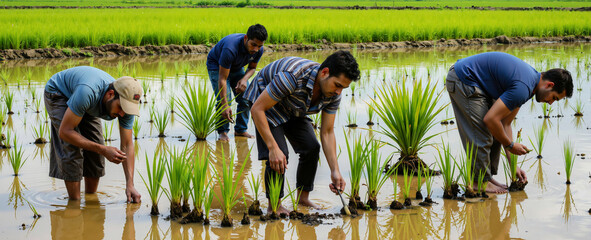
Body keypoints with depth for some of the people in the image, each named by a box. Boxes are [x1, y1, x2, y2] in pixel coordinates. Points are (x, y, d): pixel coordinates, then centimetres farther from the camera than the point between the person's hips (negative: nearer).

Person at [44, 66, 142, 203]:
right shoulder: (88, 92, -46)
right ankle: (74, 202, -12)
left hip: (85, 105, 6)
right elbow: (65, 132, -38)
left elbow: (127, 145, -18)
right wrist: (103, 150, -42)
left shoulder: (126, 102, -27)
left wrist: (130, 185, -28)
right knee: (72, 147, -21)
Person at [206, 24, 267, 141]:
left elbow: (252, 68, -2)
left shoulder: (259, 50, -24)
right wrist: (225, 106, -41)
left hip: (237, 68, 6)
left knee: (245, 98, -6)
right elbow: (222, 79, -39)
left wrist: (244, 79, -26)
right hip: (216, 66, -5)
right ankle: (223, 131, -8)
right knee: (223, 98, -21)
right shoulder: (231, 49, -43)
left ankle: (241, 129, 7)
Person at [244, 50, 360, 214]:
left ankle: (303, 197, 18)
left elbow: (327, 133, -9)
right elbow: (257, 109, -37)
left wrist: (335, 171, -16)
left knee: (312, 148, 0)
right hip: (264, 101, -7)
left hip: (292, 110, 7)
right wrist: (273, 148, -39)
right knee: (279, 155, -19)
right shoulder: (292, 77, -42)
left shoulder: (333, 93, -19)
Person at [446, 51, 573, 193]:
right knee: (481, 136, -9)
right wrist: (510, 145, -9)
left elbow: (505, 124, 11)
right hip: (462, 80, -10)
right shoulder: (523, 88, -24)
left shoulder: (531, 76, 8)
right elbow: (490, 119, -26)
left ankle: (488, 177, 17)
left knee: (496, 134, 11)